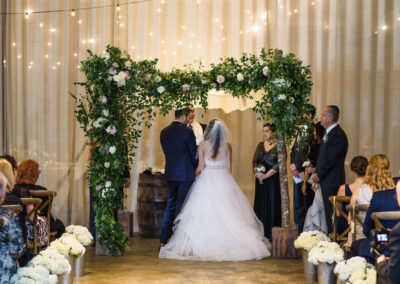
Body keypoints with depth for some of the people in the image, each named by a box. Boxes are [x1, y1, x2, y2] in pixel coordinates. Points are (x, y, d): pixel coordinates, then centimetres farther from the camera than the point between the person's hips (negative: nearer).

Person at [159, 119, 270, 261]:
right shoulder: (227, 146, 1)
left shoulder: (203, 145, -3)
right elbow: (229, 168, 6)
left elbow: (200, 168, -1)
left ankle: (204, 245, -1)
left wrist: (193, 175, 17)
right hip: (223, 180, 1)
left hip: (207, 180, -1)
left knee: (205, 215, 1)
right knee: (226, 214, 4)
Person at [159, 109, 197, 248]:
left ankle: (163, 240, 11)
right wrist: (195, 169, 13)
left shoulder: (164, 132, 6)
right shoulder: (187, 132, -11)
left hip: (170, 173, 6)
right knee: (181, 206, 0)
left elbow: (166, 151, 12)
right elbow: (193, 153, -3)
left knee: (170, 205, 13)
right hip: (185, 174, -5)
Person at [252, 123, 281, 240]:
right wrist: (256, 172, -10)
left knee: (273, 204, -2)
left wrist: (266, 175, -15)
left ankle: (272, 234, 3)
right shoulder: (260, 145, 12)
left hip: (273, 179, -5)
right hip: (260, 180, 5)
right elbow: (254, 161, 8)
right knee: (260, 205, 6)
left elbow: (279, 164, -13)